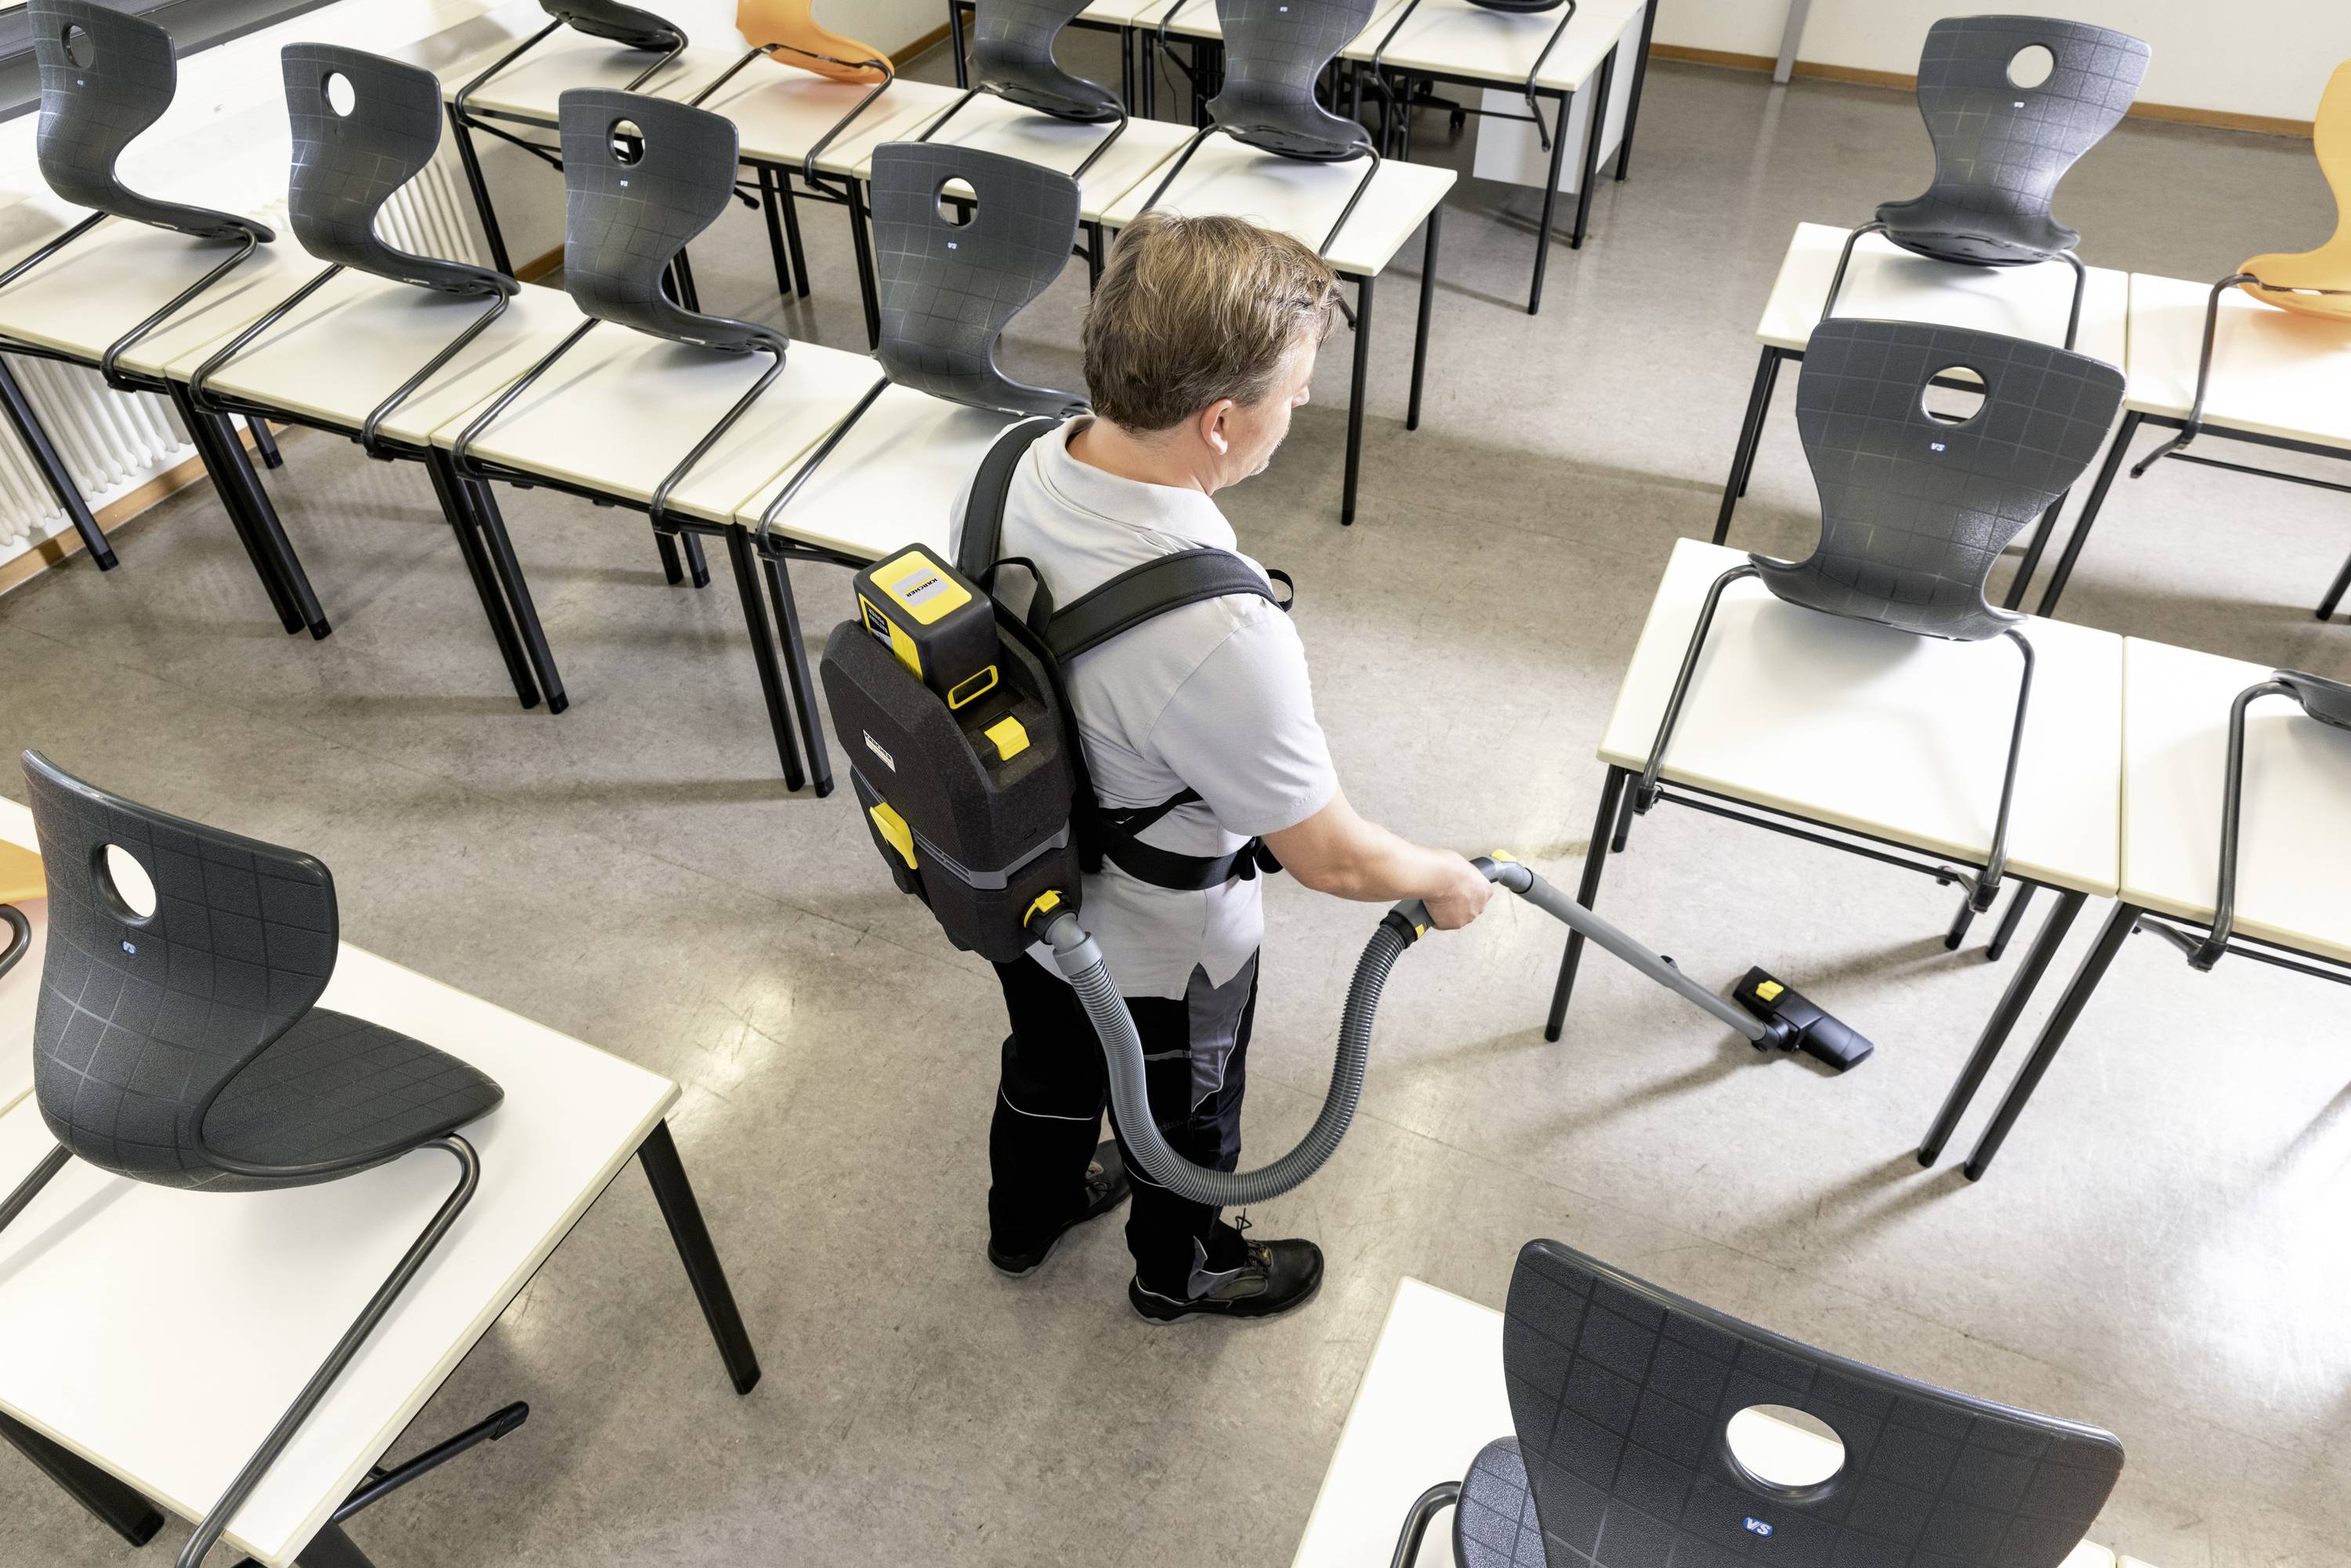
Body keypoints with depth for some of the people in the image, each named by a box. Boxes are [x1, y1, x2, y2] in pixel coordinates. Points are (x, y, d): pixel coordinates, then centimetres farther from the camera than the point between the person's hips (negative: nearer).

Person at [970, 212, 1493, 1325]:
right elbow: (1330, 859, -28)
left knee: (1048, 1067, 34)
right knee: (1186, 1116, 27)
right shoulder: (1223, 636, -43)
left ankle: (1025, 1217, 64)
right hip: (1160, 951, -6)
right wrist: (1446, 881, -7)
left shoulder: (1016, 468, -20)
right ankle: (1180, 1270, 58)